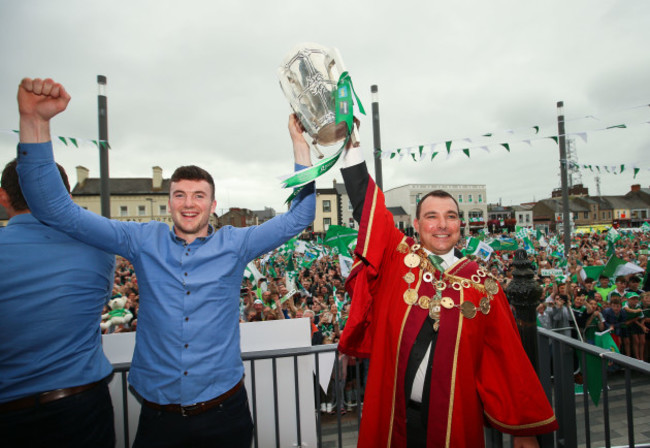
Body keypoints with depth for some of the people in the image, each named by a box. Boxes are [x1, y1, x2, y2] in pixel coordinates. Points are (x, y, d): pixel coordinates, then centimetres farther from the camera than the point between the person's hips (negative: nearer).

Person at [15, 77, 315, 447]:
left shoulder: (234, 245, -6)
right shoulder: (145, 241, -4)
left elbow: (299, 216, -6)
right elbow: (57, 210, -6)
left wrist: (299, 141, -11)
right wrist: (36, 121, -16)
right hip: (158, 416, 1)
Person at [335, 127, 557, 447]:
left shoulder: (482, 284, -6)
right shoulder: (398, 257, -7)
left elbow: (506, 357, -1)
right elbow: (366, 207, -11)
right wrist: (350, 144, -14)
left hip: (456, 418, 0)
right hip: (393, 415, 0)